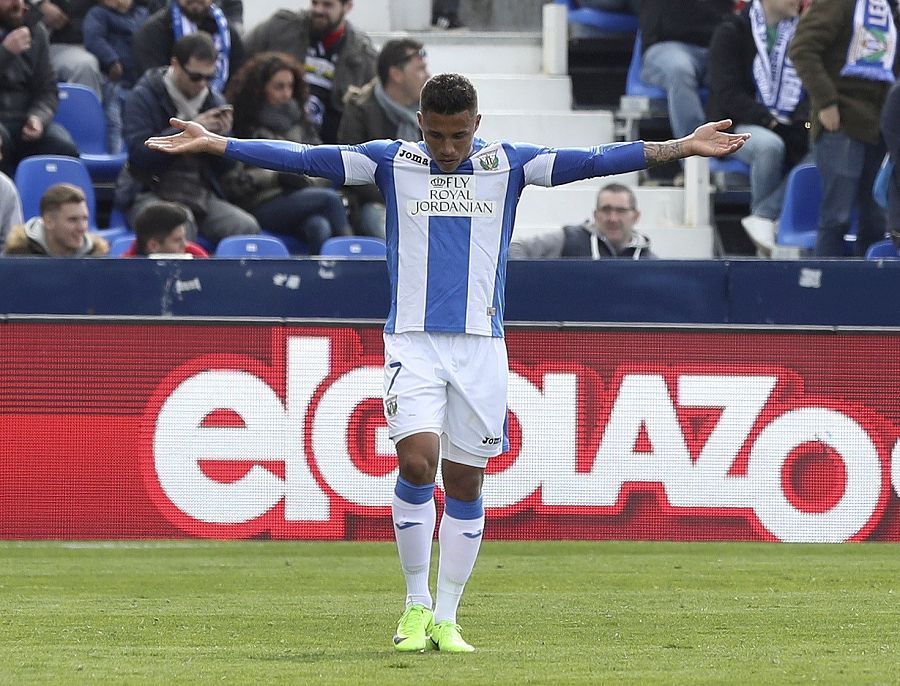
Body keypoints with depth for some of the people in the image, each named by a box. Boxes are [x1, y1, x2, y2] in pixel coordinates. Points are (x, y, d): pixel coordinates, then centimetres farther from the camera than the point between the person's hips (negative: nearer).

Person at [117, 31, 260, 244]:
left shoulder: (215, 101, 12)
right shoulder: (144, 97, -3)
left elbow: (225, 167, 12)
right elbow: (139, 153, -17)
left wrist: (222, 137, -9)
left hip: (202, 195, 5)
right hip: (150, 193, -5)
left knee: (247, 227, -22)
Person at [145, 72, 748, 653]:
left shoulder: (507, 164, 3)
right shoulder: (392, 162, 2)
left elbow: (593, 161, -2)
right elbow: (304, 159, -2)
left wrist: (679, 149, -11)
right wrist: (216, 144, -9)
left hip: (481, 343, 1)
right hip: (412, 339, -1)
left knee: (466, 481, 3)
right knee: (417, 462, -16)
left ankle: (446, 618, 14)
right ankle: (417, 605, 0)